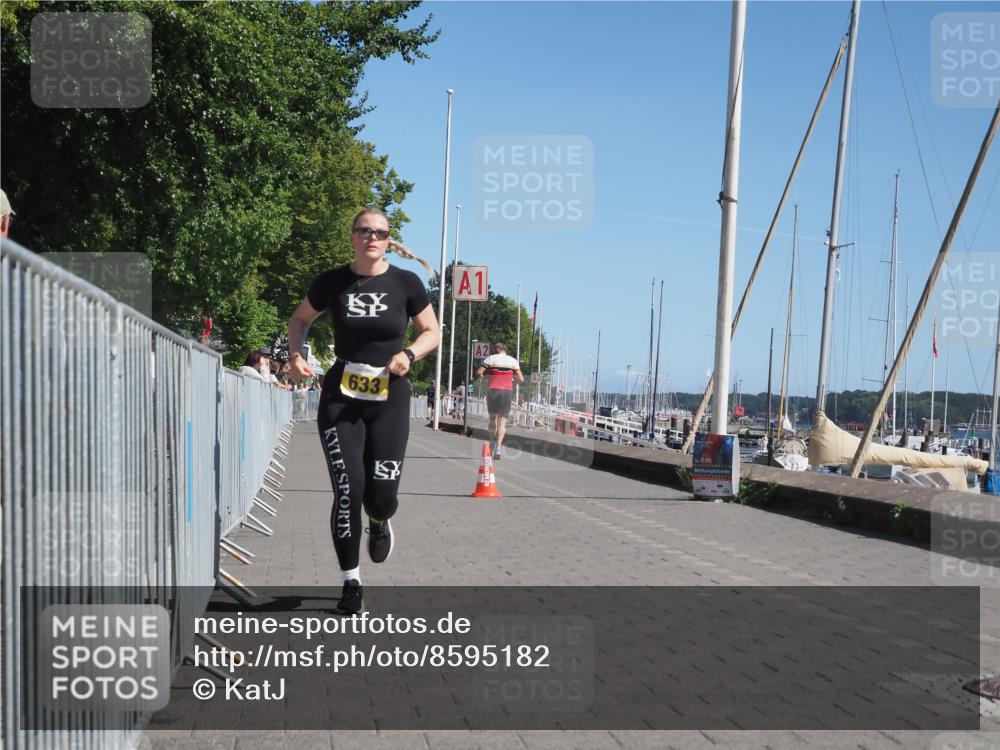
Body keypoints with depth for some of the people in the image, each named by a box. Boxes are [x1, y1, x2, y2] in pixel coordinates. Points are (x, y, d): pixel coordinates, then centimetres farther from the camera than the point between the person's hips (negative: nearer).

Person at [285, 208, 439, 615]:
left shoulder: (406, 282, -3)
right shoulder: (332, 282, -1)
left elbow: (432, 331, 6)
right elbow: (299, 320, 14)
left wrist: (409, 354, -13)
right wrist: (296, 356, -4)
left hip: (389, 399, 0)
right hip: (340, 399, 0)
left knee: (381, 495, -3)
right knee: (348, 492, -5)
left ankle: (379, 524, 38)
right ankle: (351, 583, 12)